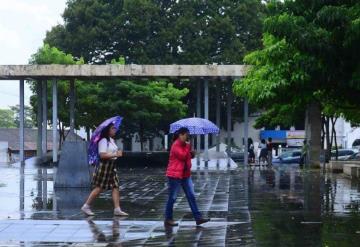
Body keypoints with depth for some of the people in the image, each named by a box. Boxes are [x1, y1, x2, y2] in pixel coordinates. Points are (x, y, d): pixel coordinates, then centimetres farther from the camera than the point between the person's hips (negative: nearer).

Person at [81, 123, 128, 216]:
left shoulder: (111, 140, 14)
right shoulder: (103, 141, -15)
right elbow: (102, 155, -24)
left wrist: (118, 153, 9)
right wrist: (115, 155, -24)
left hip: (111, 167, 9)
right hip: (104, 166, -9)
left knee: (115, 187, 2)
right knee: (99, 188, -3)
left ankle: (117, 209, 0)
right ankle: (86, 206, 8)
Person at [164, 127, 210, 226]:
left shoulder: (185, 145, 13)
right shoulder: (176, 145, -14)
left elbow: (188, 156, 25)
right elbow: (183, 156, -24)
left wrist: (192, 154, 3)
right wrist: (188, 147, -14)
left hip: (185, 175, 9)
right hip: (175, 175, -9)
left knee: (191, 196, 3)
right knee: (172, 198, -1)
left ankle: (198, 218, 3)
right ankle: (168, 219, 8)